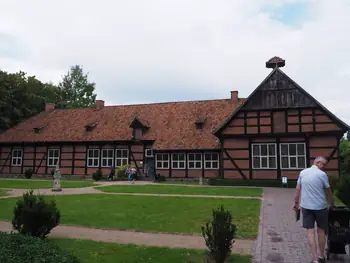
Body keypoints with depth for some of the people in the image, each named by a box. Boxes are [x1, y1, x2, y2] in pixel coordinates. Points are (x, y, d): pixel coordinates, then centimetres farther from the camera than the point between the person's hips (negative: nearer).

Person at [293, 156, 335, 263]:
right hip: (320, 206, -2)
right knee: (321, 231, 14)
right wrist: (332, 204, 15)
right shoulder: (322, 174, -8)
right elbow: (329, 191, 0)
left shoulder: (302, 172, 3)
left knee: (310, 231, 3)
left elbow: (298, 189, 5)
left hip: (306, 206, 2)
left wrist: (296, 202, 12)